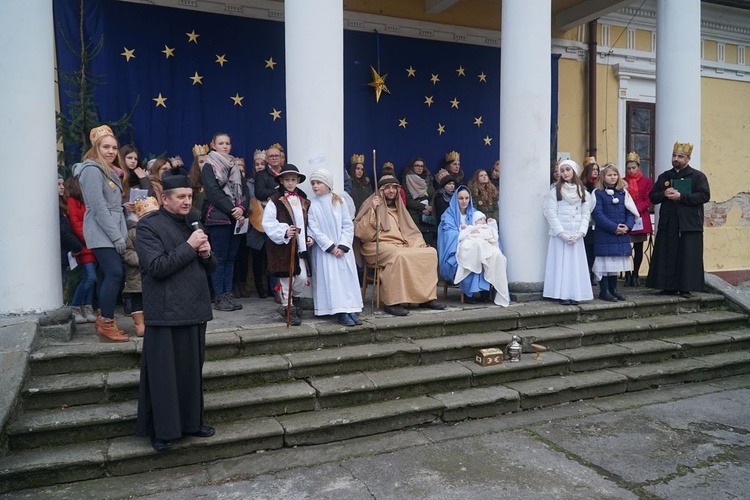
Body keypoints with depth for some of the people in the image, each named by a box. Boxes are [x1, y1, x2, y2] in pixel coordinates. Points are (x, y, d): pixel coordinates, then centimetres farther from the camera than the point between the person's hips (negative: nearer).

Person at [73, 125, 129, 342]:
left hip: (110, 231, 9)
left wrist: (120, 233, 14)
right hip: (102, 233, -9)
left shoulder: (109, 171, 19)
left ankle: (104, 320, 14)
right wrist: (117, 236, -18)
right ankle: (106, 322, -9)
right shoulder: (92, 170, -11)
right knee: (115, 273, -15)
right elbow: (98, 207, -18)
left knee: (109, 275, 8)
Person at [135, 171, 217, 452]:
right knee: (163, 374, 2)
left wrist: (206, 254, -3)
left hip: (194, 311, 7)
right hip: (165, 314, -7)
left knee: (192, 371, 13)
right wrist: (189, 247, -18)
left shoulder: (192, 224, 16)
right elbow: (157, 267, -18)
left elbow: (210, 267, 18)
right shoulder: (148, 226, -7)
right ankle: (161, 430, 15)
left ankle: (191, 422, 26)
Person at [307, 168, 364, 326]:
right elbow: (314, 229, -7)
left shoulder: (339, 201, 3)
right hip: (324, 249, -2)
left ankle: (352, 310, 1)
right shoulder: (311, 205, -2)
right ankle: (341, 312, -10)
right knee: (331, 279, -9)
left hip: (343, 249, 2)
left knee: (348, 277, -1)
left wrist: (342, 246, -11)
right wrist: (330, 247, -13)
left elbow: (348, 225, 0)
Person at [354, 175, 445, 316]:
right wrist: (372, 211, -17)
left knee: (430, 252, -12)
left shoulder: (398, 207, 22)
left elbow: (410, 231, 22)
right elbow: (361, 233, -9)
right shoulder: (371, 204, 3)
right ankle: (392, 303, -33)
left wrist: (420, 244, 3)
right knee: (399, 255, -37)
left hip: (401, 245, 6)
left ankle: (427, 297, -9)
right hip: (379, 246, -6)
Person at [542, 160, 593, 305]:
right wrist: (562, 233, -13)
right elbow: (551, 214, -6)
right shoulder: (555, 190, 0)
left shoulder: (583, 192, 10)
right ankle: (562, 295, -1)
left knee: (576, 264, 3)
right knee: (561, 264, -3)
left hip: (576, 235, 3)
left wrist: (580, 233, -9)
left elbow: (586, 214, 5)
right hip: (559, 235, -3)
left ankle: (574, 294, 7)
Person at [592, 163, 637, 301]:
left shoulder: (623, 192, 11)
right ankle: (604, 291, 6)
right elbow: (598, 214, -13)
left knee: (616, 263, 12)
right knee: (605, 263, -2)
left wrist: (627, 226, -10)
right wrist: (614, 227, -18)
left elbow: (631, 212, 8)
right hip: (604, 235, -5)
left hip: (621, 235, 5)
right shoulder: (598, 193, -5)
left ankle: (613, 289, 22)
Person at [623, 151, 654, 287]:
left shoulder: (647, 181, 5)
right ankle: (627, 275, 6)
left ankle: (635, 275, 15)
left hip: (640, 219, 0)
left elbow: (648, 200, 0)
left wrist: (636, 209, -14)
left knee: (638, 248, 6)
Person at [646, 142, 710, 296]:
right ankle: (669, 287, 9)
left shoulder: (697, 176, 3)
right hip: (668, 224, 4)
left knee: (688, 257, -3)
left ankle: (686, 288, 2)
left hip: (689, 224, -4)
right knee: (668, 257, 3)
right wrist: (664, 194, -8)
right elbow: (652, 197, 13)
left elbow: (705, 195, -9)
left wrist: (681, 196, -16)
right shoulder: (664, 177, 15)